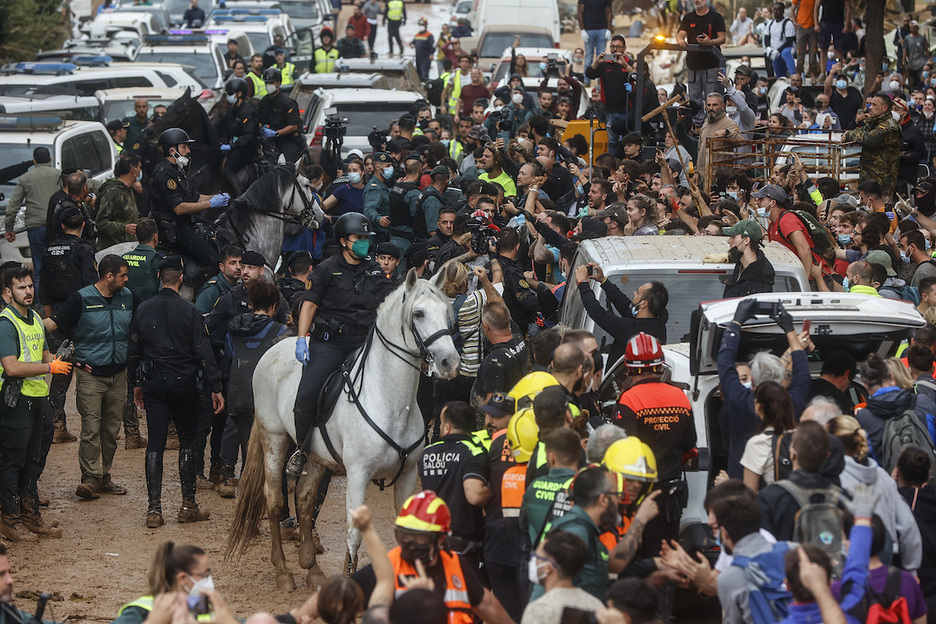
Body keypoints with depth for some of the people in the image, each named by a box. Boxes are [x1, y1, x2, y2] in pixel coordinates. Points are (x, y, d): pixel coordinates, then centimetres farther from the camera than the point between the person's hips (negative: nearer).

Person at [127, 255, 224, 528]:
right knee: (187, 441, 9)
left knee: (155, 444, 3)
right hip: (183, 383, -3)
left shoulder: (144, 309, 2)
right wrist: (215, 388, -5)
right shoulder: (189, 311, -8)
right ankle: (188, 506, 10)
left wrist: (137, 383, 21)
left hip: (153, 385, 3)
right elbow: (203, 352, -9)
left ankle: (154, 509, -2)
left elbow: (133, 350, 9)